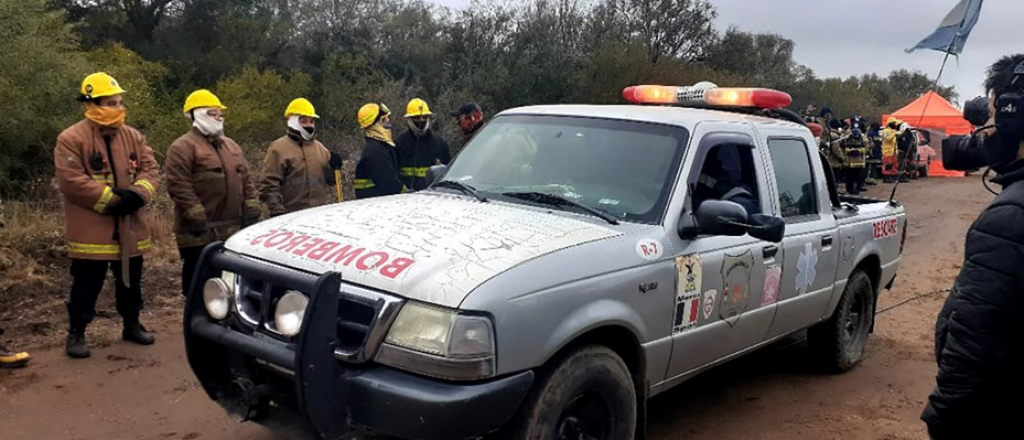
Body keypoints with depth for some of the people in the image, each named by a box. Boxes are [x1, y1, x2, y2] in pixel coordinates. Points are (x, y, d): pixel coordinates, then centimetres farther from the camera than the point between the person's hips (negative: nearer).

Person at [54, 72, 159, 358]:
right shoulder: (71, 139, -9)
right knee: (86, 286, 3)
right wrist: (111, 199, -19)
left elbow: (151, 169, 4)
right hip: (91, 230, -5)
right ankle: (76, 334, 17)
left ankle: (132, 325, 32)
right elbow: (71, 180, -17)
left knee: (130, 282, 17)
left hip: (130, 228, 5)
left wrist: (136, 193, -16)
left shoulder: (133, 136, 8)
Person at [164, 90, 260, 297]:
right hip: (200, 233, -7)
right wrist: (198, 220, -19)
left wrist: (252, 213, 6)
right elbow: (178, 187, -15)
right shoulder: (183, 147, -6)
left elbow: (247, 181, 16)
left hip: (234, 231, 7)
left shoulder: (232, 146, 18)